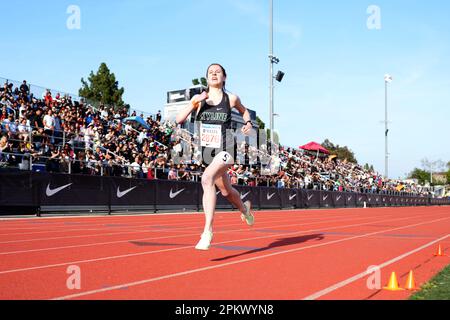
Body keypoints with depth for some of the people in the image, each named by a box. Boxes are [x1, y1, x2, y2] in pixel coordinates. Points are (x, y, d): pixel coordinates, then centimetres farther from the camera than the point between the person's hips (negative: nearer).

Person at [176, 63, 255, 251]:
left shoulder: (231, 98, 1)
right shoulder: (200, 99, 4)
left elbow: (244, 111, 22)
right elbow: (179, 120, -6)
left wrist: (248, 123, 3)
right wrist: (193, 103, -18)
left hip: (225, 150, -4)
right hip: (207, 151, 4)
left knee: (207, 179, -31)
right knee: (226, 191, 19)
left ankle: (208, 231, -29)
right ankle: (244, 208, 54)